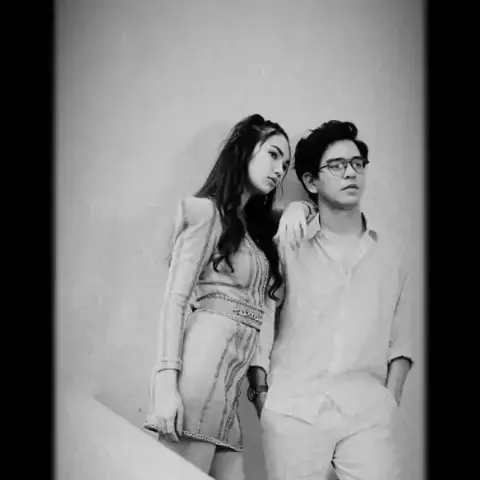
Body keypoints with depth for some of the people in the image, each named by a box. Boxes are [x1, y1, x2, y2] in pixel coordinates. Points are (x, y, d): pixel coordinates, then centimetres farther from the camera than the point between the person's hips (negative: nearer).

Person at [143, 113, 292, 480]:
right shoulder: (207, 210, 1)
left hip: (232, 383, 8)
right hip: (202, 362, -7)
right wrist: (166, 380, -18)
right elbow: (175, 299, -8)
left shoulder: (257, 225, 24)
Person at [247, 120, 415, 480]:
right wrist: (260, 390, 0)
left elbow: (400, 338, 11)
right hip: (292, 409, -1)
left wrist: (390, 399, 2)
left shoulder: (391, 253, 11)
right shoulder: (288, 242, 3)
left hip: (367, 413, 2)